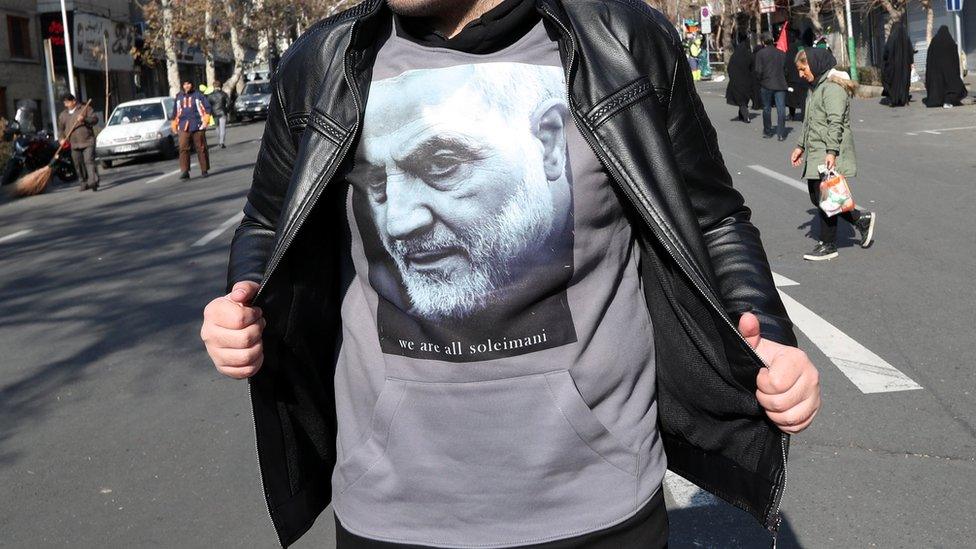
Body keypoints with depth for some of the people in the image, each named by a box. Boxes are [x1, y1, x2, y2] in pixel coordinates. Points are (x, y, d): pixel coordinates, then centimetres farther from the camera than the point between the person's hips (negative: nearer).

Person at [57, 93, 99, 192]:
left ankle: (93, 181, -24)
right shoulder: (63, 115, 16)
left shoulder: (85, 109, 4)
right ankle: (84, 183, 12)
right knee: (78, 165, 5)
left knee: (89, 161, -15)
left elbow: (95, 119, -4)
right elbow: (60, 128, 17)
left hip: (88, 142, -5)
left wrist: (85, 119, -21)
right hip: (74, 144, 5)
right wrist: (62, 138, -1)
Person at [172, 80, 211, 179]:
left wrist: (205, 120, -8)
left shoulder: (198, 95, 3)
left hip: (197, 126, -2)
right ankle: (185, 171, -11)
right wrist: (174, 125, 21)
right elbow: (176, 112, 22)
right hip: (184, 127, 2)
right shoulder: (179, 97, 14)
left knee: (201, 148, 3)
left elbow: (207, 107, 1)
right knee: (183, 148, -9)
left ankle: (204, 170, 14)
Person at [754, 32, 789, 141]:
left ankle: (767, 132, 19)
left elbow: (758, 71, -8)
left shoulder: (760, 53, -5)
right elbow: (786, 69, 6)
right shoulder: (782, 54, 4)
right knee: (781, 109, 1)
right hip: (780, 85, 1)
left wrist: (760, 79, 10)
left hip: (766, 84, -1)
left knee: (767, 108, 12)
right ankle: (781, 134, -2)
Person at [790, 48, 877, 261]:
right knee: (816, 197, 10)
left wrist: (831, 151, -27)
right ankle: (862, 220, 21)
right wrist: (800, 146, 25)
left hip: (828, 156, -10)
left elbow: (835, 122, -21)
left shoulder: (833, 87, -13)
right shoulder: (816, 87, 20)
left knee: (824, 198, -5)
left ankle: (828, 245, 5)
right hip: (815, 154, 10)